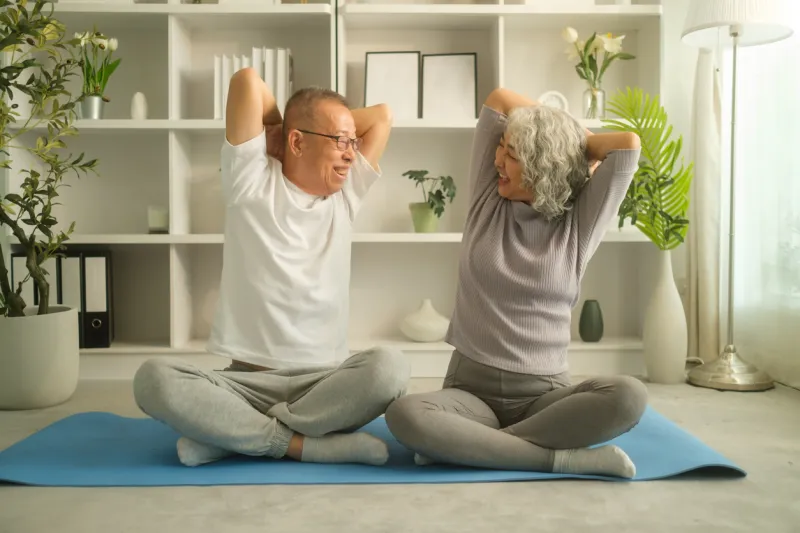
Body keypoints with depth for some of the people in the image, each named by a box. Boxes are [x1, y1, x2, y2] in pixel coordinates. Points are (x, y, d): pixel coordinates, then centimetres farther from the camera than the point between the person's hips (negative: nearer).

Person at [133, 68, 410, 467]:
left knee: (388, 368, -30)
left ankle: (229, 434, -18)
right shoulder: (252, 183, -1)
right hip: (247, 379, -2)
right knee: (153, 379, -28)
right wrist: (277, 130, 9)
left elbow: (382, 117, 11)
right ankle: (301, 444, -24)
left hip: (327, 380, 3)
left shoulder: (346, 196, 10)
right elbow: (247, 81, -7)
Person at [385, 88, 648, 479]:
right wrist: (569, 129, 11)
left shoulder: (578, 225, 3)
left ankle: (464, 444, -25)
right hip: (470, 386, 0)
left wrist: (577, 146, 9)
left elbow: (628, 144, -8)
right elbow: (498, 100, 5)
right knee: (403, 415, -32)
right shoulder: (487, 201, 6)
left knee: (628, 397, -31)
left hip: (544, 392, 0)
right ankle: (567, 458, -26)